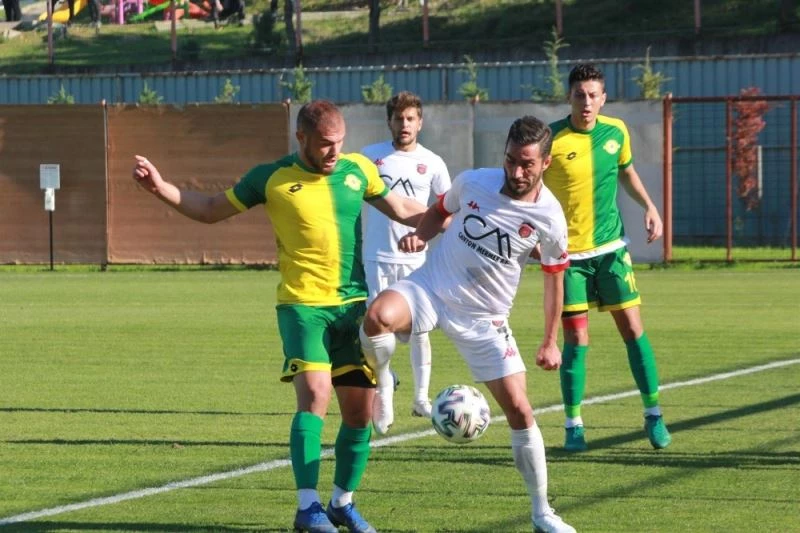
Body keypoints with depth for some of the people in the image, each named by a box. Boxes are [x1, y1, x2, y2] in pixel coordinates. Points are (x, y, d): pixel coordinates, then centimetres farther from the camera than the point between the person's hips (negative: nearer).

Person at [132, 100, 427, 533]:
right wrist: (162, 188, -2)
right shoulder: (272, 178, -1)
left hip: (352, 304, 4)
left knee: (360, 411, 5)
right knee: (314, 393, -22)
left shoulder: (358, 170, 7)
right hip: (302, 303, -4)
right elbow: (211, 210, 9)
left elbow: (402, 210, 21)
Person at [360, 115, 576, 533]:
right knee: (378, 316, -35)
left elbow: (555, 276, 4)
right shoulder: (472, 183, -9)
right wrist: (420, 234, -9)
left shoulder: (549, 217, -11)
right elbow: (440, 211, 13)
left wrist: (550, 341, 5)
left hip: (484, 319, 0)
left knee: (519, 410, -2)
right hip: (430, 289, 0)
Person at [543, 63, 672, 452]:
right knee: (576, 339, -5)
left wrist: (649, 206, 7)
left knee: (632, 328, 2)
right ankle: (573, 425, 7)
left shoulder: (616, 132, 1)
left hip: (611, 248, 3)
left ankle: (653, 415, 13)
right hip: (568, 254, -3)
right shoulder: (551, 139, -12)